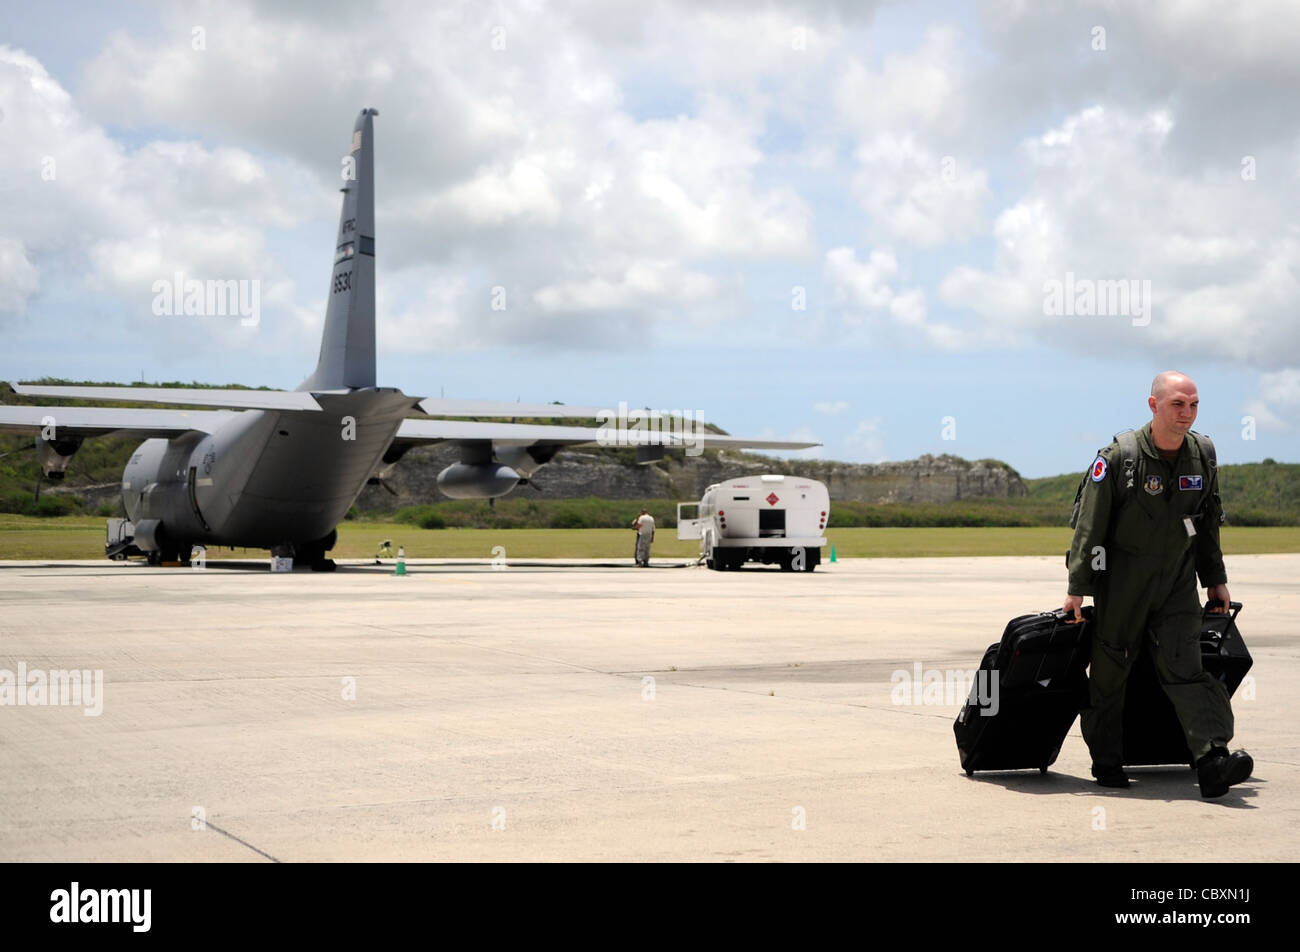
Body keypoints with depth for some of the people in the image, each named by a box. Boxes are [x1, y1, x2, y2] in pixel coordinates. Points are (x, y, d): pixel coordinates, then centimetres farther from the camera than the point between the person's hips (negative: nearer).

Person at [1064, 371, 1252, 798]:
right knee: (1110, 669, 5)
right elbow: (1089, 525, -10)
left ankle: (1213, 761, -19)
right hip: (1121, 582, -3)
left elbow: (1209, 523, 15)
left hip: (1178, 582, 3)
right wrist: (1077, 587, -10)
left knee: (1184, 666, -9)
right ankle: (1105, 762, 19)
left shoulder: (1203, 455, 2)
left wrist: (1215, 579, 17)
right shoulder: (1119, 457, -13)